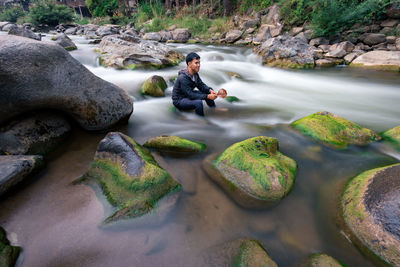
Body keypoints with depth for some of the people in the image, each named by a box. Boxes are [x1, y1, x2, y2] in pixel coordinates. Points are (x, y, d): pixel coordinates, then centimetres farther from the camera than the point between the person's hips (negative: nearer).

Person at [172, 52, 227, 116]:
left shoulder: (195, 74, -5)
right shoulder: (183, 78, -29)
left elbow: (201, 85, 2)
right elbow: (190, 95, -30)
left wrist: (210, 90, -18)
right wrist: (207, 96, -33)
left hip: (188, 95, 9)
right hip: (179, 100, -9)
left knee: (207, 92, 2)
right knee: (198, 102, -34)